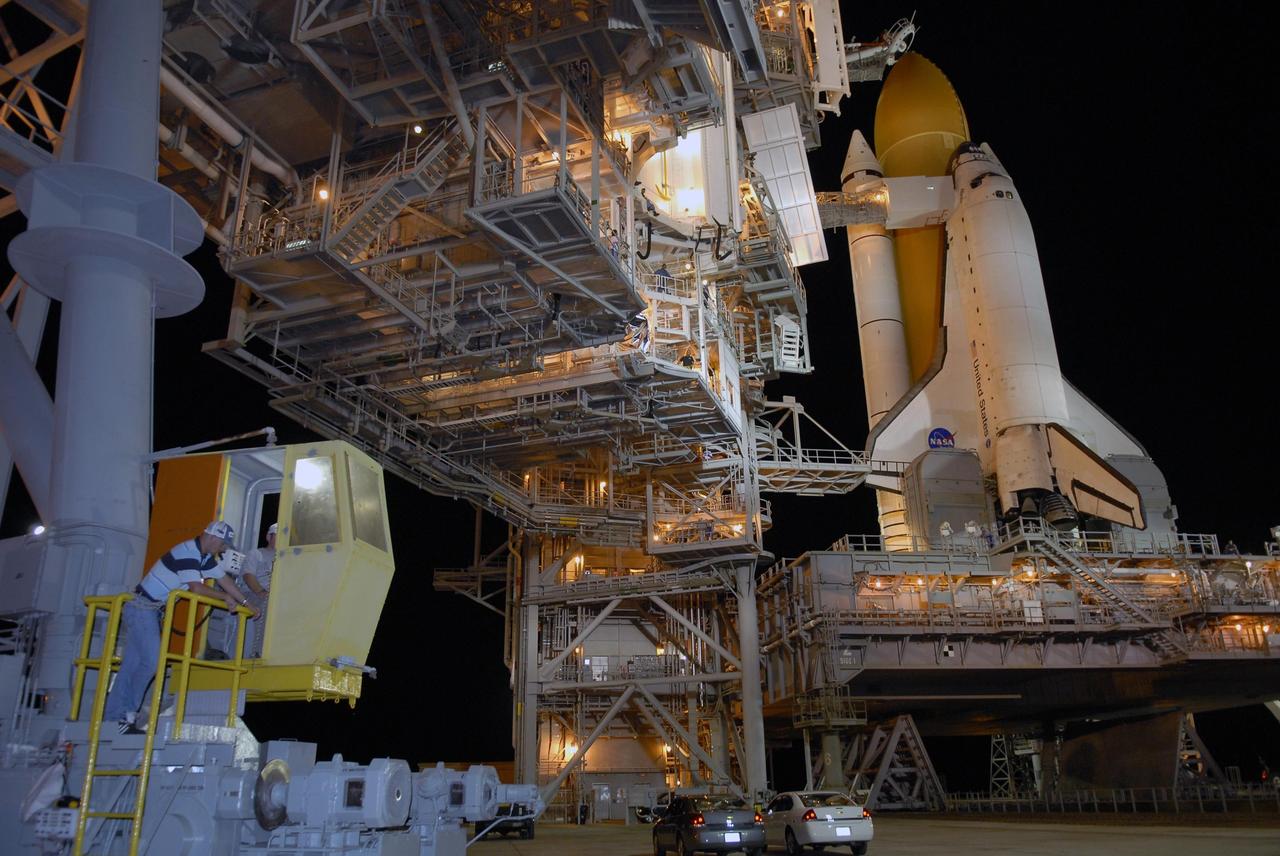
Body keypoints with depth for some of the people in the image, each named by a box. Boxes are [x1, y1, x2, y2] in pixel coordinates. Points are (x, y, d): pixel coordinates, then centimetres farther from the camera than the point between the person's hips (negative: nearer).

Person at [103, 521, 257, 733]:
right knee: (151, 661, -14)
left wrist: (246, 603, 15)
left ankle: (113, 717, 10)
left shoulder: (205, 557, 10)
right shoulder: (187, 552, -20)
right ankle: (127, 714, -5)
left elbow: (224, 580, 15)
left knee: (132, 664, 8)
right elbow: (196, 587, -23)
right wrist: (225, 597, -12)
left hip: (153, 611, 9)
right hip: (142, 607, -9)